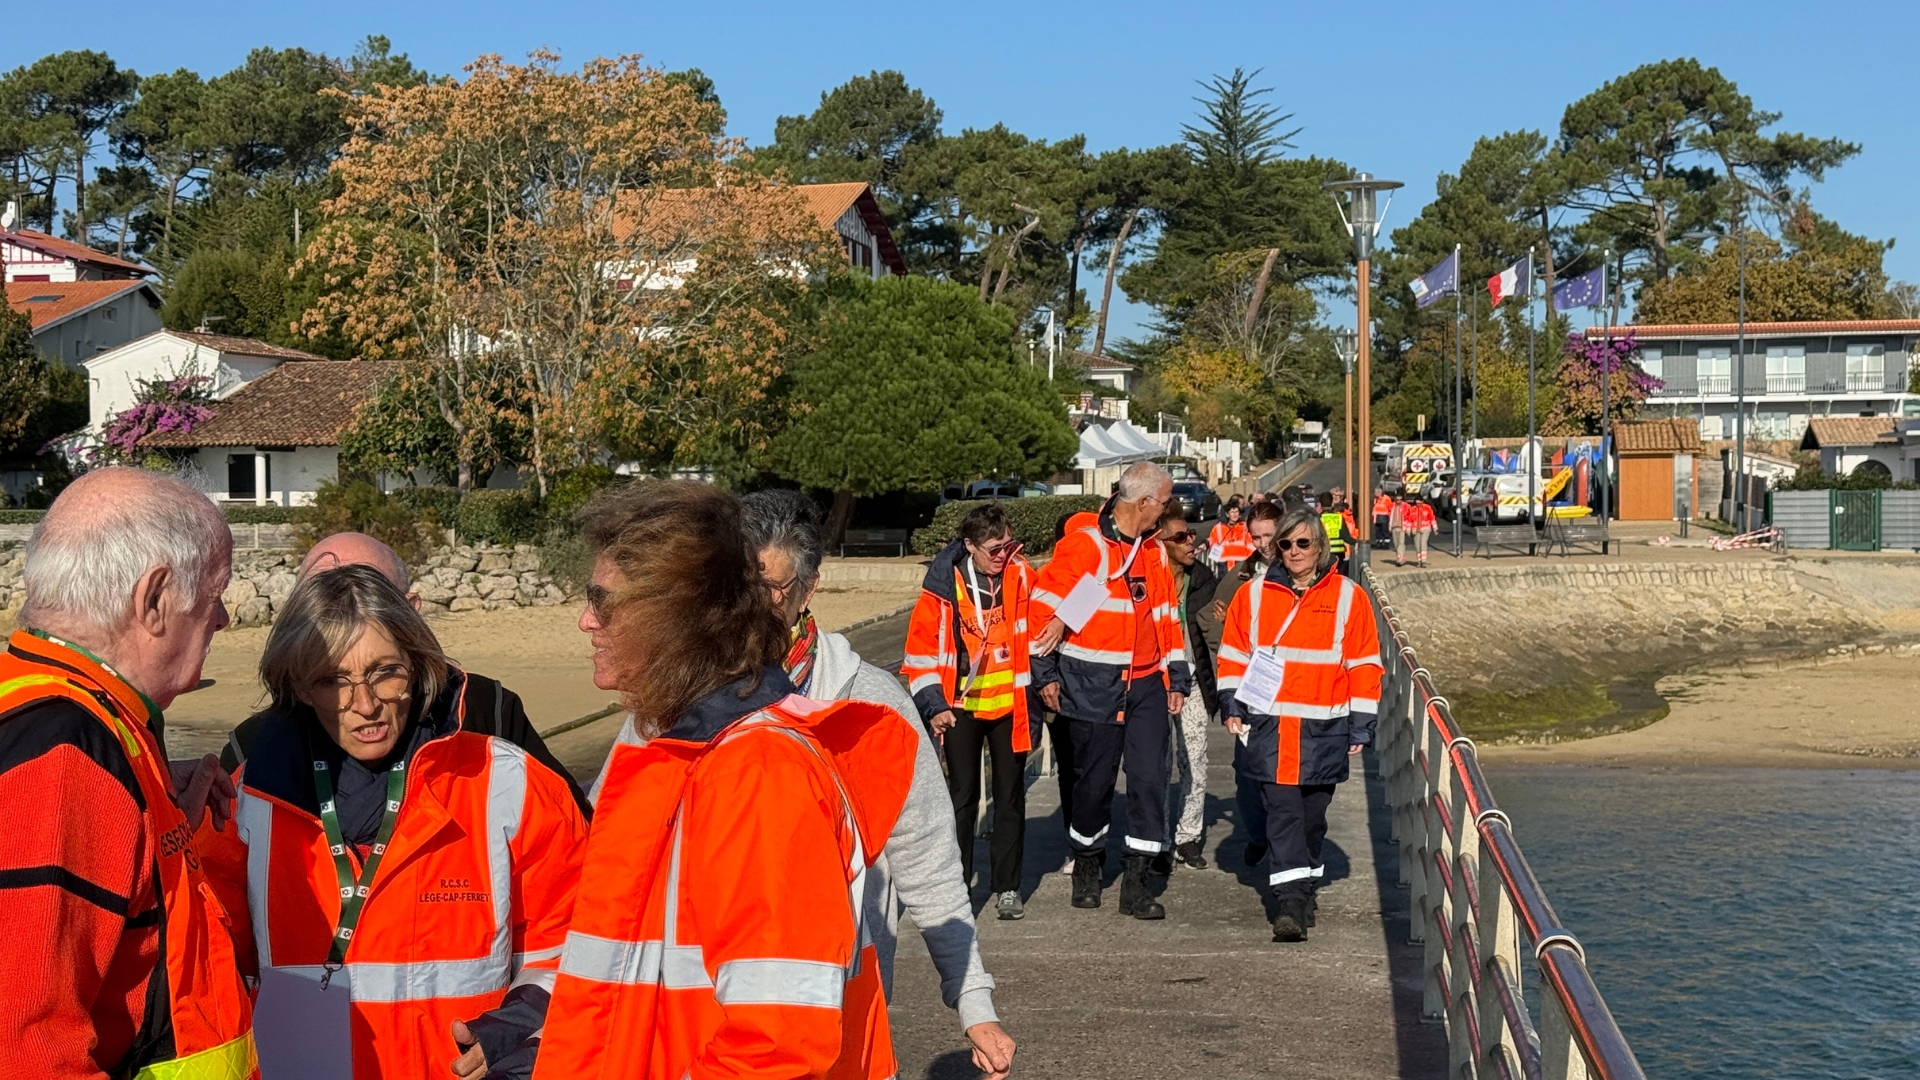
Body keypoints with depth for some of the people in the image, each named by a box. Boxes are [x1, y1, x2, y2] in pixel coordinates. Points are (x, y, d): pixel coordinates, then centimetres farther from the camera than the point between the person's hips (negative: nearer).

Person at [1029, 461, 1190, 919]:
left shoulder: (1155, 551, 12)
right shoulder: (1083, 546, -9)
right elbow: (1045, 606, -8)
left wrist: (1177, 677, 15)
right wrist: (1045, 673, -7)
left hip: (1147, 684, 5)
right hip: (1093, 687, -5)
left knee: (1150, 778, -1)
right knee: (1094, 781, 6)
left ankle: (1136, 881, 6)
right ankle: (1087, 865, 28)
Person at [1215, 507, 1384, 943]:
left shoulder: (1348, 597, 3)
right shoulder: (1254, 595, 6)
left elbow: (1364, 665, 4)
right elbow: (1233, 653, 11)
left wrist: (1361, 725, 1)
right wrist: (1233, 705, 2)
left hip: (1323, 729, 0)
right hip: (1269, 726, 0)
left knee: (1312, 815, 11)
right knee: (1282, 811, -8)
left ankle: (1304, 890, 29)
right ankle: (1291, 901, -10)